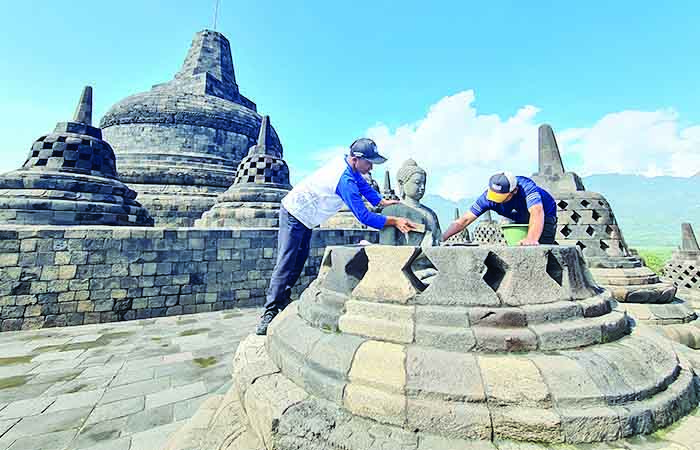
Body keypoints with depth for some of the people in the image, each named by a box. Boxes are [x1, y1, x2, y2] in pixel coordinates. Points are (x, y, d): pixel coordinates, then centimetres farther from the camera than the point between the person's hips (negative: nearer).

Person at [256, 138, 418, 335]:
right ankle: (269, 313, -6)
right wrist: (395, 221, -28)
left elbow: (363, 185, 10)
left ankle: (283, 299, 24)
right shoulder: (345, 180, -31)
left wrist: (382, 201, -1)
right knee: (286, 264, -12)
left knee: (299, 261, 13)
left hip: (304, 217, 10)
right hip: (294, 215, -10)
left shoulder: (345, 161, -3)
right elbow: (364, 216, -31)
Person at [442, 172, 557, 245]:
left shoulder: (526, 187, -38)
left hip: (545, 215, -4)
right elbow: (464, 220, -31)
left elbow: (537, 213, -54)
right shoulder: (488, 196, -28)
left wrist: (531, 239, -73)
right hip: (519, 221, 4)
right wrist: (441, 238, -42)